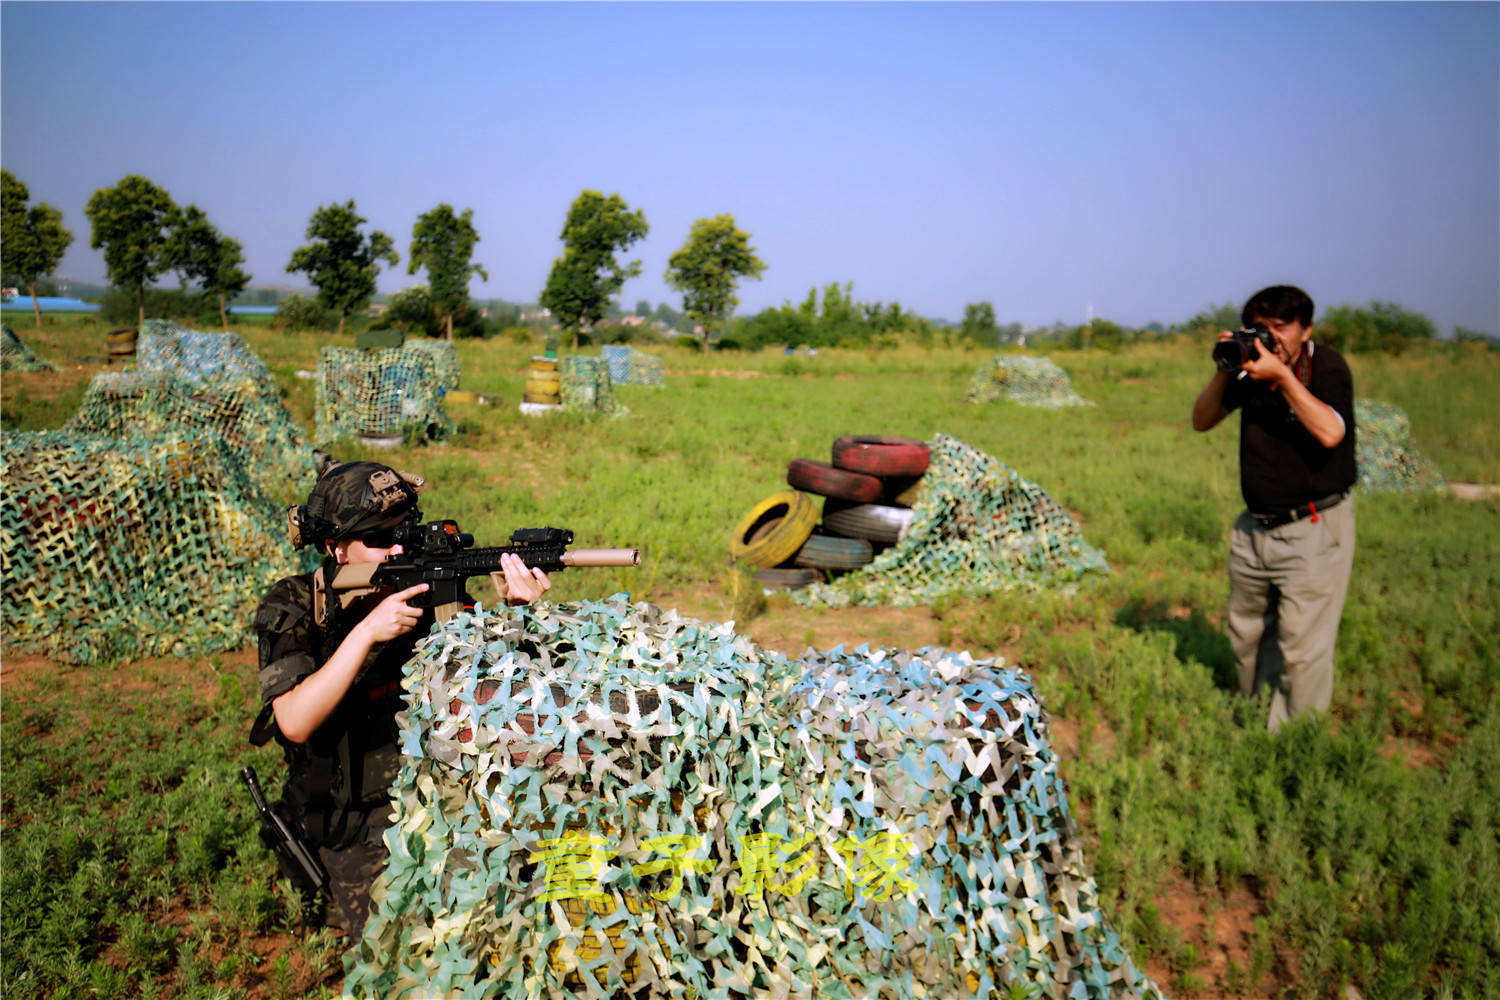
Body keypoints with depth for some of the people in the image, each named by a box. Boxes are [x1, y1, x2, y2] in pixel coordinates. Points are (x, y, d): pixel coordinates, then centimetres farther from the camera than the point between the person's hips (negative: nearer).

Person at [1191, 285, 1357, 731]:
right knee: (1247, 635, 18)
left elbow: (1330, 433, -27)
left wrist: (1282, 376, -25)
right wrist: (1224, 371, -7)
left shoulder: (1327, 367, -11)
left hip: (1314, 529, -6)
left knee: (1301, 648, -4)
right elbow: (1201, 421, 8)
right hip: (1254, 527, 6)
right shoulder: (1251, 367, 4)